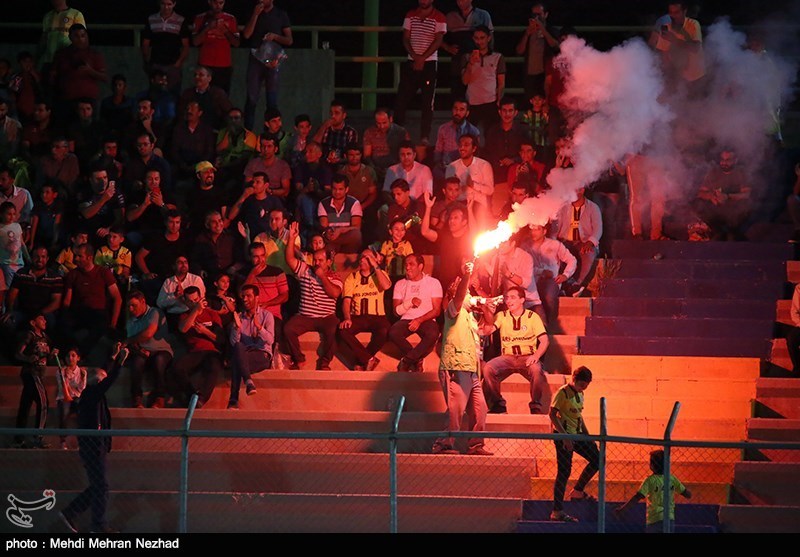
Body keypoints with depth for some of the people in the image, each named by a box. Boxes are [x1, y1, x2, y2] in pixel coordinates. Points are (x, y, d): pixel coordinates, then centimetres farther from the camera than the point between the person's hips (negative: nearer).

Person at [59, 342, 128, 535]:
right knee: (100, 487, -4)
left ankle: (69, 513, 17)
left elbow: (105, 377, 26)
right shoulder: (90, 394, -13)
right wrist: (121, 361, -24)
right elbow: (109, 381, -25)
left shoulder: (90, 394, 13)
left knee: (97, 486, 15)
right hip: (93, 447, -10)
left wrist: (114, 358, 27)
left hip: (93, 447, 10)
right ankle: (99, 525, 1)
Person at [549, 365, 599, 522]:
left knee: (596, 458, 6)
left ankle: (577, 491, 18)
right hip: (563, 435, -8)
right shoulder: (563, 393, -13)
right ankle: (557, 511, -3)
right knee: (564, 471, -7)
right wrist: (564, 436, -23)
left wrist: (588, 436, 18)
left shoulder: (580, 394, 13)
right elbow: (553, 414, -18)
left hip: (577, 434, 8)